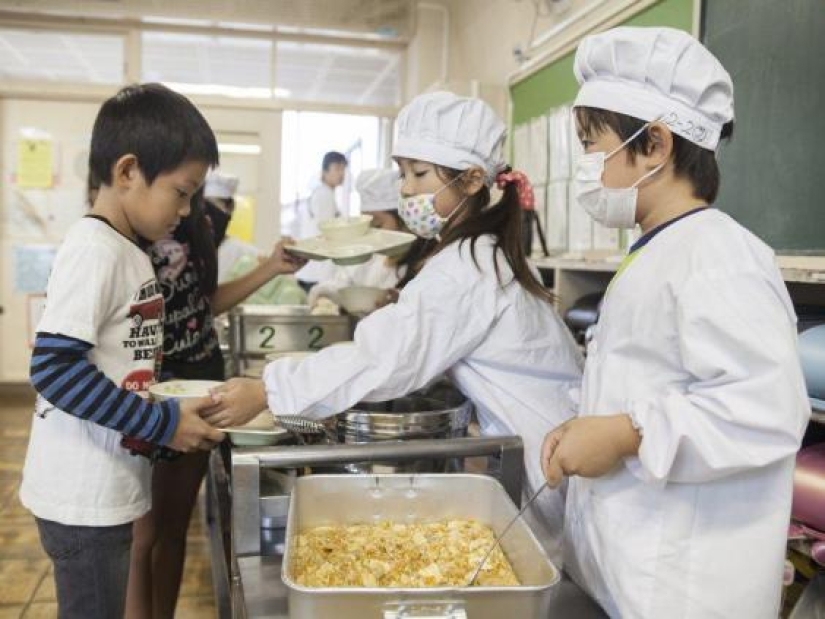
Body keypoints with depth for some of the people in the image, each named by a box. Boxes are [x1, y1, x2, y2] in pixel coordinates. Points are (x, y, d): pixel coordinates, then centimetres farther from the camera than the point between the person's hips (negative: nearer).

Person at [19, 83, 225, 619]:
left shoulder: (127, 251, 9)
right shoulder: (94, 250, -19)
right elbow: (53, 368, -25)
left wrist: (178, 403, 5)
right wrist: (163, 423, -22)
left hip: (106, 489, 9)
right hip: (84, 495, -9)